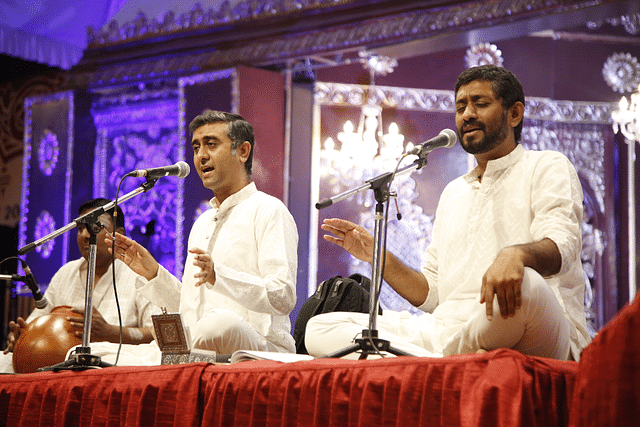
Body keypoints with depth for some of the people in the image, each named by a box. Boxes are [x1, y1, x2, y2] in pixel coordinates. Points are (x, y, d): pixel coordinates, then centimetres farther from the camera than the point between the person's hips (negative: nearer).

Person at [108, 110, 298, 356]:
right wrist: (153, 274, 14)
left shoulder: (268, 211, -1)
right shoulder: (202, 224, 26)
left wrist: (218, 276, -27)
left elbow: (283, 297, -15)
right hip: (195, 355, 5)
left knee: (219, 323, -40)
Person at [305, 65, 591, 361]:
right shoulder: (454, 192, 30)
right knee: (319, 328, -9)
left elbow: (560, 246, -12)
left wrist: (516, 254, -36)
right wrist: (378, 257, 12)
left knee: (524, 284, -43)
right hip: (452, 331, 6)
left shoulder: (547, 167, 10)